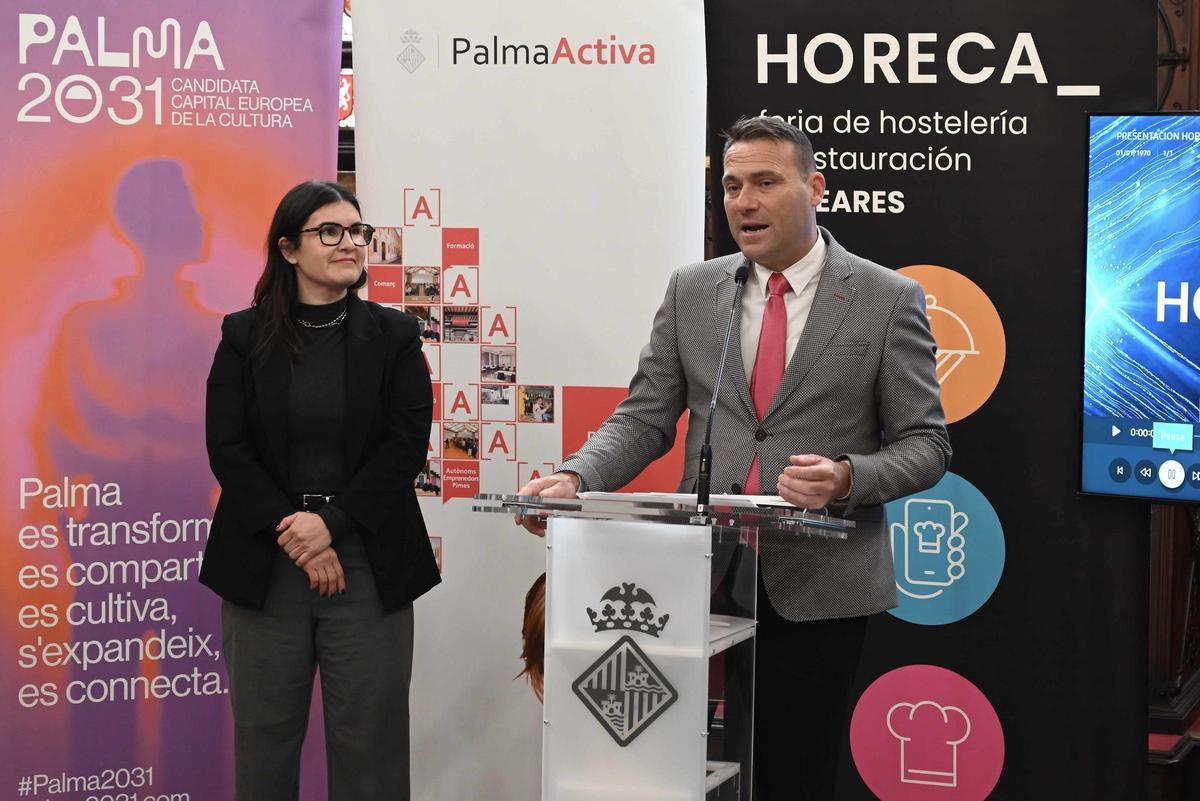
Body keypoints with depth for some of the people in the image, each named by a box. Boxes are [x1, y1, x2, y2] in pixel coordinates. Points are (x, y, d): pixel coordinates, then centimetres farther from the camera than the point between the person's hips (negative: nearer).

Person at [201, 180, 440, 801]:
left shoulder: (393, 336, 5)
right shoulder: (244, 337, 6)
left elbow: (407, 445, -3)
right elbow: (227, 448, -1)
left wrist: (331, 523, -13)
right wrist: (292, 536, -11)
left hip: (368, 562, 0)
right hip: (264, 564, 1)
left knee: (369, 737, 2)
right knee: (264, 731, 7)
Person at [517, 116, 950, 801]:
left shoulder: (890, 300, 0)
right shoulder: (691, 291, 9)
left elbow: (924, 443, 0)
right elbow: (646, 420, 8)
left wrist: (848, 478, -19)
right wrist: (576, 478, -11)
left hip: (818, 585, -2)